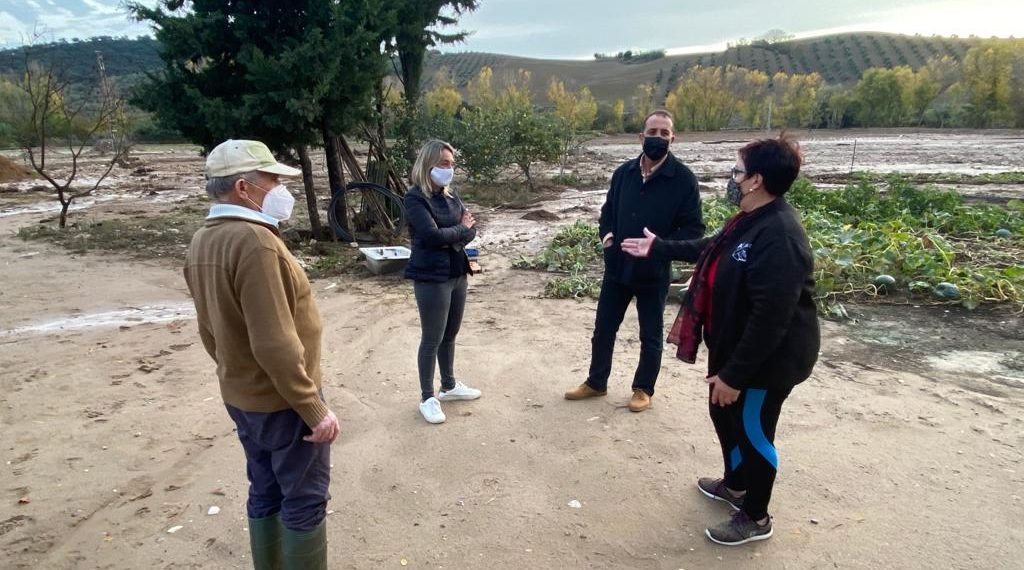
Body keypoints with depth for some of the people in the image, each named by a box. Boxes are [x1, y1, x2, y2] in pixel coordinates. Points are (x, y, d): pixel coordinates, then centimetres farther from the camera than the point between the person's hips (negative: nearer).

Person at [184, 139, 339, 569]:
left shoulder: (202, 242, 4)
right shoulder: (254, 241, -25)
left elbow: (210, 330, 13)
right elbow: (276, 346, -28)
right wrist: (315, 409, -22)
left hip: (240, 397, 9)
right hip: (282, 401, -9)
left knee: (265, 493, 20)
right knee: (305, 500, 6)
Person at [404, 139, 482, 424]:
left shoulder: (451, 195, 10)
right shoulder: (415, 198, -13)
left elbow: (470, 230, 5)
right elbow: (432, 235, -24)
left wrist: (452, 238, -15)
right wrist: (460, 230, -8)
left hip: (458, 273, 7)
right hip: (431, 277, -7)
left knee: (450, 335, 19)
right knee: (432, 339, 2)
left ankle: (449, 386, 35)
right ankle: (427, 397, 16)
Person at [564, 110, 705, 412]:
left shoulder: (683, 178, -10)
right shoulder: (624, 172, 3)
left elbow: (694, 228, -10)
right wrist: (606, 233, -5)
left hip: (654, 272, -4)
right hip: (616, 267, 4)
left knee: (650, 335, 12)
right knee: (603, 329, 14)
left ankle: (643, 389, 31)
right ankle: (596, 382, 32)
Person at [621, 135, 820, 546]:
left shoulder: (779, 238, -31)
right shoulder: (749, 220, 2)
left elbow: (770, 318, -32)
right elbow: (711, 250, 22)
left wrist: (734, 373, -26)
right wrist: (659, 248, 26)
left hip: (765, 358, -10)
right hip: (732, 344, 10)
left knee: (752, 431, 7)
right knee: (725, 415, 24)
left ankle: (755, 518, 30)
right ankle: (736, 485, 49)